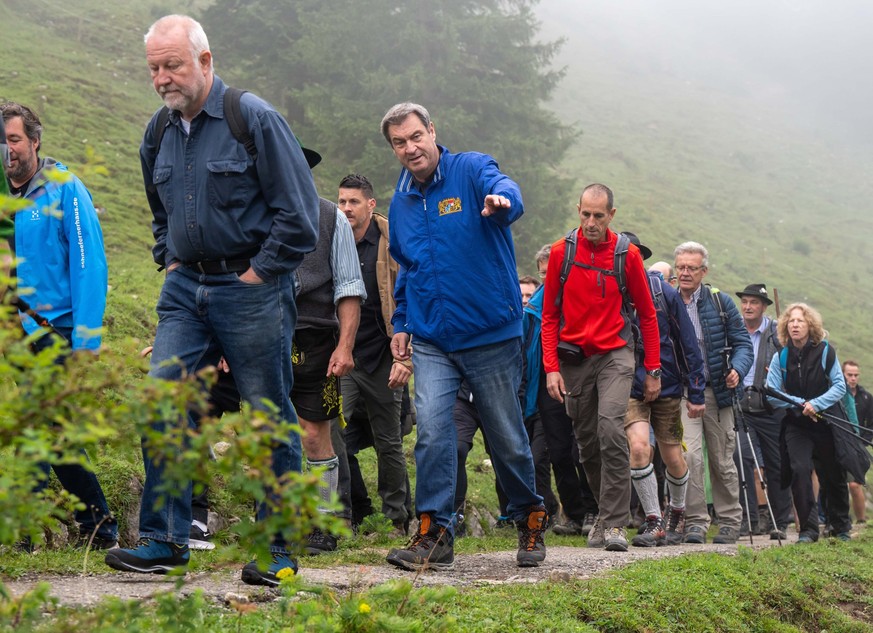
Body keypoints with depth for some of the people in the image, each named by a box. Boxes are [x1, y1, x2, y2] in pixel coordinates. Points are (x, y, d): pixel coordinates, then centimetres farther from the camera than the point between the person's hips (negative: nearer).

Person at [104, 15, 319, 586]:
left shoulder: (254, 118, -10)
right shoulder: (158, 134, 10)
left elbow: (299, 213, -10)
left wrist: (258, 275, -11)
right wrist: (171, 264, 14)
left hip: (251, 288, -6)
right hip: (185, 289, 6)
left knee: (270, 418, 1)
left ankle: (277, 549, 10)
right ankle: (165, 539, 3)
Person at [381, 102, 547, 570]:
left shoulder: (471, 170, -6)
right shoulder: (400, 203, 11)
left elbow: (506, 191, -29)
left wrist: (500, 202, -53)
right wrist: (401, 324, 19)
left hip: (492, 334, -4)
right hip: (432, 342, 4)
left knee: (507, 436, 7)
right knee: (432, 431, -13)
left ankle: (530, 519, 28)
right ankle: (434, 532, -5)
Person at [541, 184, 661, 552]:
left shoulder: (627, 254, -2)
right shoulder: (561, 252, 1)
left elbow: (647, 314, 7)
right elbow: (550, 315, 6)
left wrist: (653, 370, 5)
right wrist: (551, 367, -3)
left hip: (615, 353, -2)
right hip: (574, 357, 3)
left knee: (610, 428, -21)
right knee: (587, 442, 7)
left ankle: (615, 524, -18)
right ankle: (608, 512, 24)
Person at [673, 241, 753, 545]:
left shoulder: (720, 302, 3)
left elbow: (742, 342, 3)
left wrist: (737, 370, -16)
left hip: (717, 391, 1)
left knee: (722, 461, 9)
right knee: (690, 455, -16)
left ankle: (730, 521, 23)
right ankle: (695, 522, -8)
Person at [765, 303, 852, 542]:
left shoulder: (825, 351, -7)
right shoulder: (780, 357, -4)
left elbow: (840, 386, -10)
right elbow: (772, 394, -6)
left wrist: (816, 404, -23)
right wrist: (800, 403, -16)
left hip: (827, 422, 0)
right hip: (796, 425, 0)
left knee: (834, 477, 10)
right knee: (799, 470, -19)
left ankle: (841, 527, 30)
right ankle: (808, 529, -12)